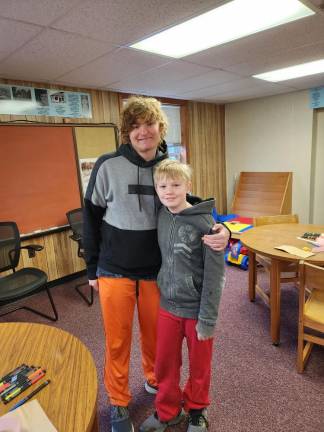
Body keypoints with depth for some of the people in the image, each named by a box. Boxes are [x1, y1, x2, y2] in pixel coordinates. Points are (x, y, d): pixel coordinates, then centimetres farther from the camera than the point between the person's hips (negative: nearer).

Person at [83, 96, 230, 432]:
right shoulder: (108, 166, -11)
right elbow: (91, 217, -3)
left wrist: (220, 230, -20)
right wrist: (92, 268, 1)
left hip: (156, 271, 3)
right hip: (114, 271, -2)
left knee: (154, 333, 20)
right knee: (117, 340, 12)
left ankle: (154, 380, 49)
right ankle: (118, 403, 37)